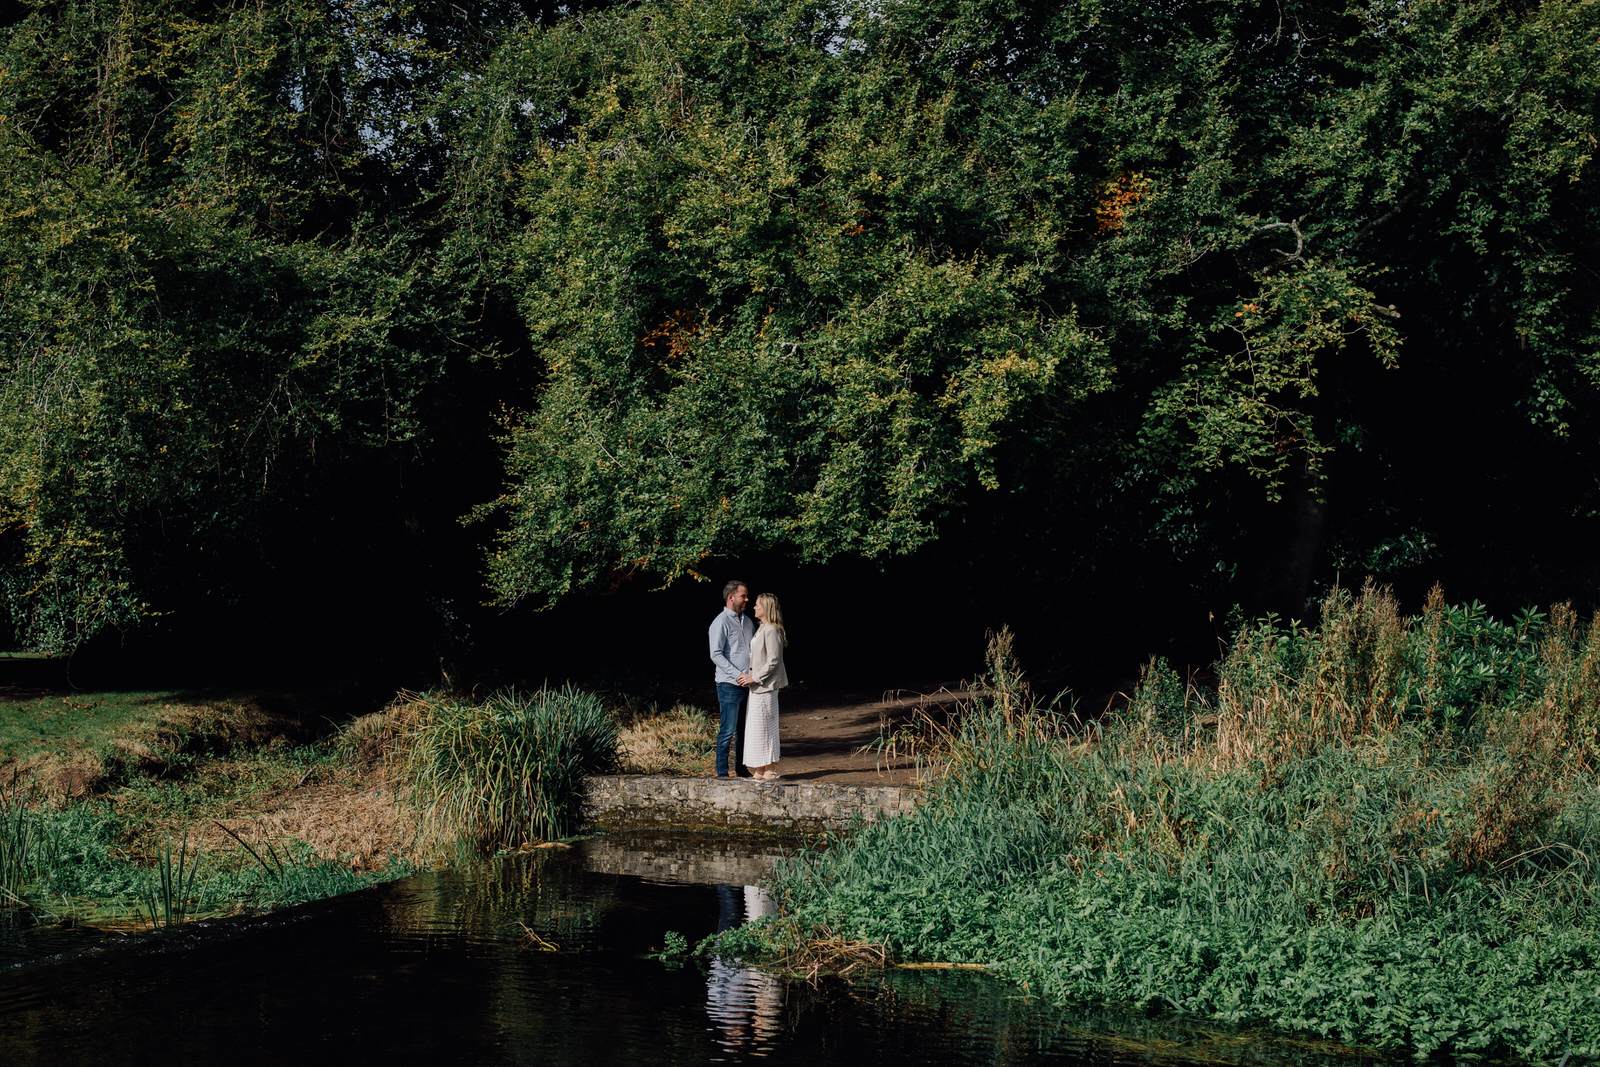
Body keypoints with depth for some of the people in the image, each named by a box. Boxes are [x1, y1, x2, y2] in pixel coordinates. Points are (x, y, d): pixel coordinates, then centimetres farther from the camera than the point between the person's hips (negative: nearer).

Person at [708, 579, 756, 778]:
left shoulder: (747, 621, 16)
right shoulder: (721, 622, -8)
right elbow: (716, 655, -14)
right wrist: (738, 675, -18)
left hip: (748, 684, 7)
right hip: (729, 685, -7)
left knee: (744, 730, 9)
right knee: (728, 730, -6)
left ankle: (741, 769, 17)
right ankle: (722, 773, 0)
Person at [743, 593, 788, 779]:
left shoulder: (771, 631, -17)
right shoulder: (762, 629, 14)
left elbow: (773, 661, -20)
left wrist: (755, 678, -18)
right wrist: (751, 677, 15)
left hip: (765, 686, -10)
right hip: (757, 686, 10)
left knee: (764, 727, -4)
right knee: (755, 727, 11)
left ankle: (770, 770, 2)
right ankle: (759, 770, 16)